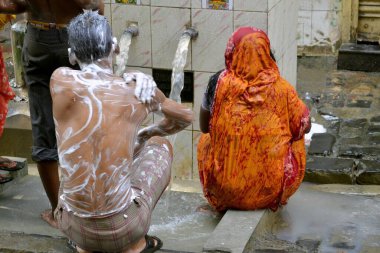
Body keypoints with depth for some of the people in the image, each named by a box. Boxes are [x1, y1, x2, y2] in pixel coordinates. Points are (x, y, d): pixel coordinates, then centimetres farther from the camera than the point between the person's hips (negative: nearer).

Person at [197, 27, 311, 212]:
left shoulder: (219, 82, -11)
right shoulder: (280, 88, -11)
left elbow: (204, 127, 3)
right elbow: (305, 126, 2)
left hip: (225, 191, 0)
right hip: (270, 191, 0)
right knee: (296, 143, 27)